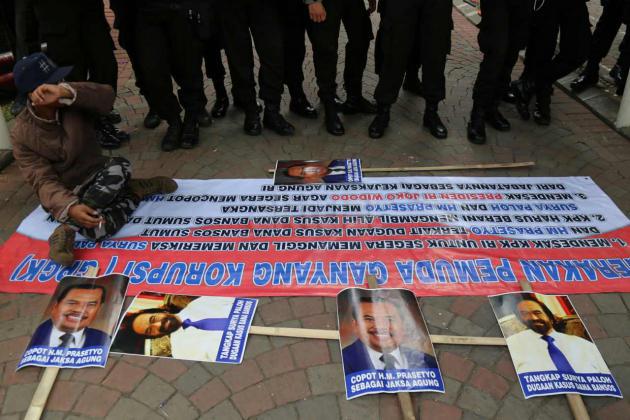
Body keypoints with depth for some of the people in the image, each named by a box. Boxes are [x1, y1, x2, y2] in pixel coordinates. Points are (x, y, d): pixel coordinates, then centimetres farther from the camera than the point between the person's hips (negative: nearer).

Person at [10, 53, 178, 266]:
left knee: (120, 167, -33)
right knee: (98, 229, -35)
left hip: (96, 177, 5)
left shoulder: (73, 102, -8)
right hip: (64, 194, -4)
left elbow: (106, 96, -28)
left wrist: (64, 92, -42)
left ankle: (68, 229, -21)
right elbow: (43, 182, -18)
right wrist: (71, 208, -37)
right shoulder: (22, 135, -12)